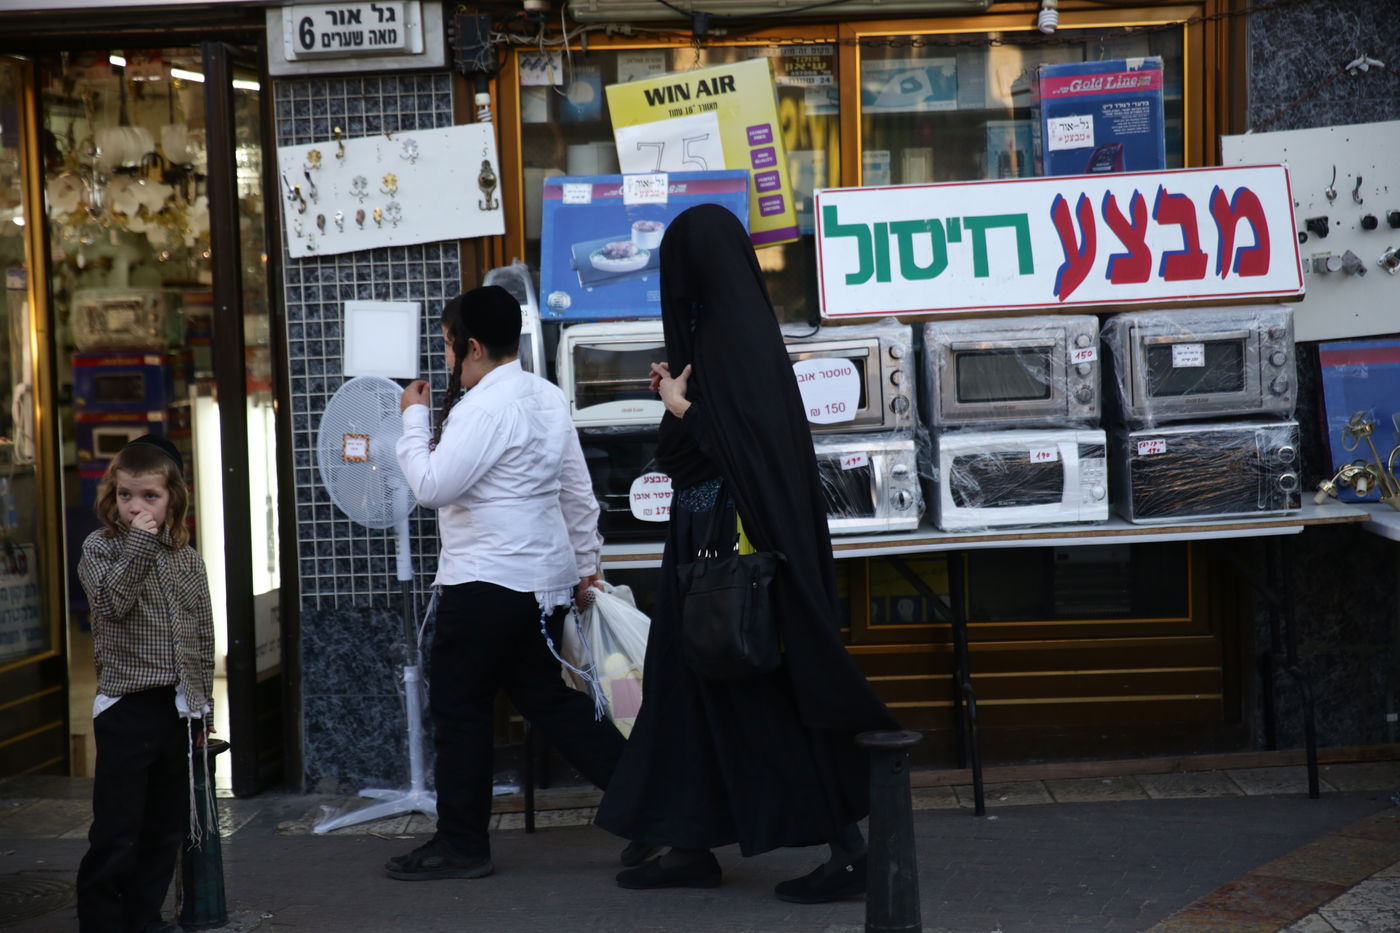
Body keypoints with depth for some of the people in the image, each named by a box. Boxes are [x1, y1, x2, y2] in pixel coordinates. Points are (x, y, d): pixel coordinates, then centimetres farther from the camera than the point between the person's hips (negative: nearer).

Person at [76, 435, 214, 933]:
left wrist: (201, 706, 13)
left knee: (166, 828, 11)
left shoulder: (187, 559, 8)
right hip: (127, 707, -4)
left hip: (179, 708, 4)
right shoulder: (100, 547, -2)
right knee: (116, 831, -3)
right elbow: (113, 602, -21)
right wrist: (140, 541, -21)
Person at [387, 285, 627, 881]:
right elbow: (578, 489, 15)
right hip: (545, 580, 9)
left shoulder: (483, 408, -17)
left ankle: (460, 843, 10)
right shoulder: (549, 398, 11)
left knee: (458, 707, 2)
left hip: (488, 583, -9)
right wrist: (586, 562, 23)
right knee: (545, 698, 16)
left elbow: (432, 487, -20)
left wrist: (414, 418, -7)